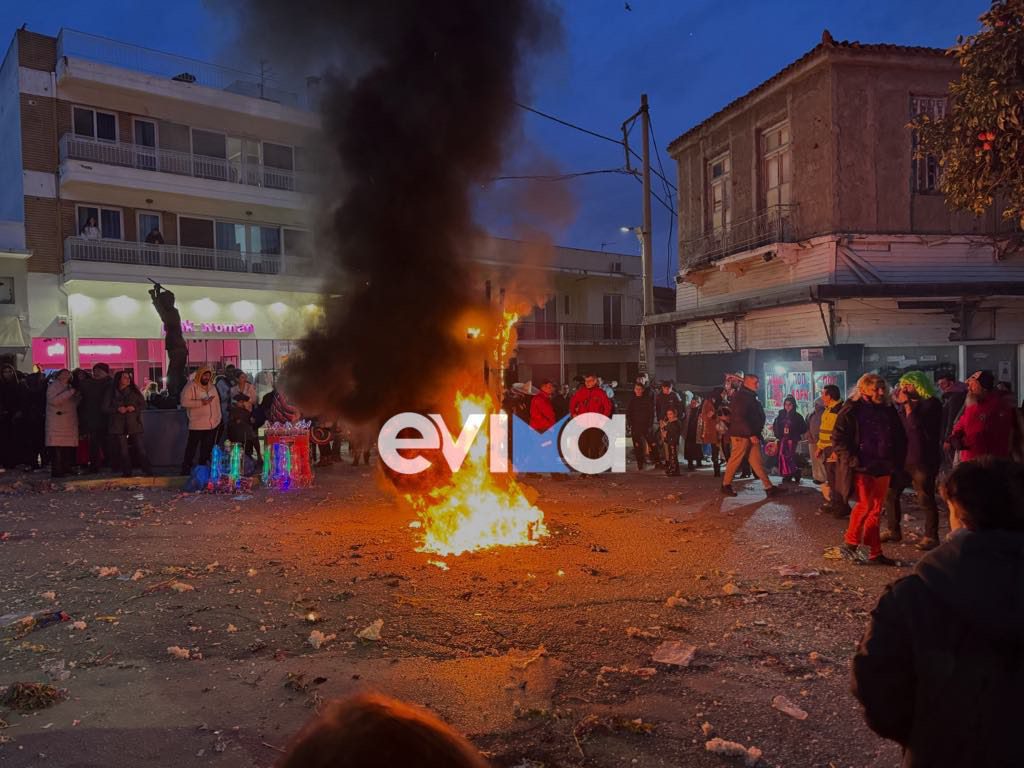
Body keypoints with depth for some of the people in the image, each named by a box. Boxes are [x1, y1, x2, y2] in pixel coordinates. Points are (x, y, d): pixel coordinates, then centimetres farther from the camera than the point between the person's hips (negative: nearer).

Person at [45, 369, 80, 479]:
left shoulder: (69, 387, 23)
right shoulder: (53, 386, 0)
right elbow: (53, 400, -17)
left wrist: (77, 396, 7)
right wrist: (70, 393, -18)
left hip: (69, 423, 7)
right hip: (57, 423, -7)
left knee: (68, 448, 3)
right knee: (57, 448, -10)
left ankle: (65, 469, 9)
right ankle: (56, 472, -9)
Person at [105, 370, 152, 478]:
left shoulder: (134, 391, 11)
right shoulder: (111, 393, 8)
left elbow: (143, 405, 10)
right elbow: (105, 408, 4)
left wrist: (134, 408, -9)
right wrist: (117, 409, -13)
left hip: (134, 424, 0)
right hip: (118, 426, 0)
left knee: (141, 449, -6)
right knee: (123, 451, -1)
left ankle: (148, 472, -3)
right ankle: (127, 473, 6)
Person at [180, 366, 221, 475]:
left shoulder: (212, 386, 13)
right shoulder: (191, 386, -8)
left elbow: (217, 402, 18)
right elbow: (184, 402, -17)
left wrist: (218, 417, 12)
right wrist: (201, 402, -23)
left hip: (212, 424, 6)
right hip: (197, 425, -6)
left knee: (207, 449, 14)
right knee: (191, 448, -1)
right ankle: (186, 469, 7)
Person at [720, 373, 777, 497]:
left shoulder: (752, 397, 18)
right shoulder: (740, 397, -12)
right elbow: (740, 418, -21)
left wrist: (757, 433, 12)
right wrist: (751, 434, -22)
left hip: (752, 435, 9)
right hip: (741, 435, -9)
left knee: (757, 461, 5)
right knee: (735, 460, -2)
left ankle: (768, 487, 2)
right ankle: (726, 485, 9)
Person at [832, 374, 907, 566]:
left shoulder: (888, 410, 11)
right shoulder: (851, 411, -5)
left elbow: (899, 438, 19)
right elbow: (838, 440, -8)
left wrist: (896, 462, 9)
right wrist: (852, 460, -15)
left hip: (883, 468, 5)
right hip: (862, 468, -5)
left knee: (876, 510, 7)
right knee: (865, 505, -13)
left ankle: (875, 553, 13)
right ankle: (849, 544, 4)